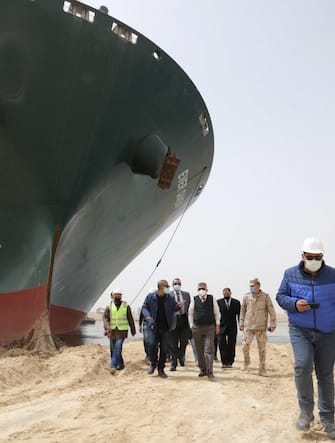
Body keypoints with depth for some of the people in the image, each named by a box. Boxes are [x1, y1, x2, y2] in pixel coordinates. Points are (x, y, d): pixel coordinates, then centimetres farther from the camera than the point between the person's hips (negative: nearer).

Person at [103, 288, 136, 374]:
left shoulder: (126, 306, 2)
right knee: (113, 349, 9)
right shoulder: (109, 306, 4)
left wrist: (133, 330, 13)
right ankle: (120, 364, 26)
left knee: (117, 348, -16)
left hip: (122, 331, -3)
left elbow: (130, 318, 8)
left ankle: (113, 366, -16)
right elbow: (105, 317, -4)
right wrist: (107, 326, -23)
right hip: (112, 331, 3)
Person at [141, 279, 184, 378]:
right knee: (152, 345, -12)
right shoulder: (150, 297, 1)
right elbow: (144, 307, 5)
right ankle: (153, 363, 15)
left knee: (164, 348, 2)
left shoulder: (170, 298, 5)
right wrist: (147, 315, -14)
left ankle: (161, 369, 16)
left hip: (165, 327, 2)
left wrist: (179, 306, -14)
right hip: (153, 326, -2)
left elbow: (174, 308, 8)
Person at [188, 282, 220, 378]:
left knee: (209, 350, -8)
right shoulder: (194, 299, 2)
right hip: (197, 328, 1)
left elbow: (216, 312, 9)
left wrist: (217, 325, 5)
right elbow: (190, 313, 9)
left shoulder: (212, 299, 2)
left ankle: (209, 371, -6)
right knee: (199, 351, 8)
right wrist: (191, 326, 6)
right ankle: (202, 370, 19)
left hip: (209, 328, -1)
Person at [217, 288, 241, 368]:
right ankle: (224, 362, 1)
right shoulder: (219, 302, 1)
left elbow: (239, 314, 4)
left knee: (231, 346, 4)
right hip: (222, 326, -1)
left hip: (232, 327, 1)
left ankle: (230, 362, 12)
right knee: (222, 345, -5)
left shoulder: (236, 302, 4)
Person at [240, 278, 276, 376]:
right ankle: (246, 361, 25)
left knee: (262, 349, 4)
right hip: (248, 326, 1)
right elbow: (243, 310, 11)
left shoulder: (265, 296, -4)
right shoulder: (246, 296, 2)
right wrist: (241, 324, 10)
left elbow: (271, 311, -2)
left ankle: (262, 369, 17)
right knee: (245, 346, -4)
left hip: (261, 327, -1)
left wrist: (272, 324, -7)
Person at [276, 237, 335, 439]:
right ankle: (306, 411, 1)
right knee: (303, 366, -19)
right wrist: (294, 304, -17)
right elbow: (280, 296, 3)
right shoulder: (291, 274, -2)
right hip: (300, 330, -1)